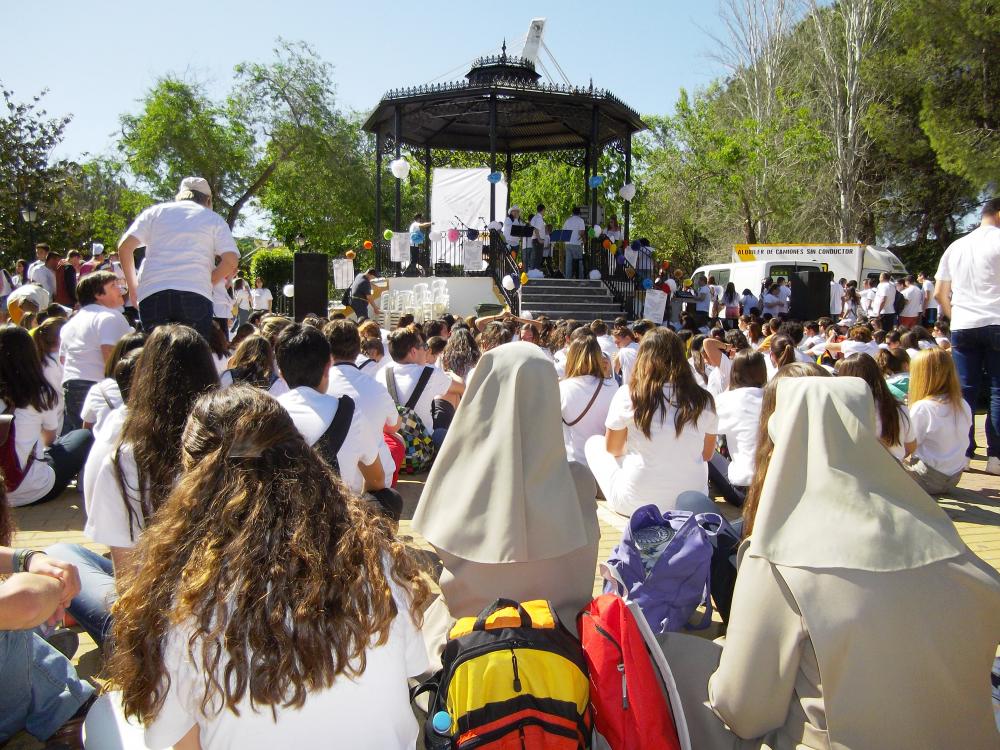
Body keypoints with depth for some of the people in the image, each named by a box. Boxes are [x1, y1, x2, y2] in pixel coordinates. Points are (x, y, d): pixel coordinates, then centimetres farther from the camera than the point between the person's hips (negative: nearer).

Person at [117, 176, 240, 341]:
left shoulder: (155, 211, 20)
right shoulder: (214, 219, 16)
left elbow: (124, 246, 9)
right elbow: (231, 260, 1)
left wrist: (133, 286, 19)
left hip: (152, 293, 2)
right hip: (195, 296, -2)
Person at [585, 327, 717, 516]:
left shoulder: (627, 395, -11)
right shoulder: (704, 400, -4)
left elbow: (612, 449, 2)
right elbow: (707, 454, 8)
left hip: (634, 502, -3)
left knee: (593, 443, 21)